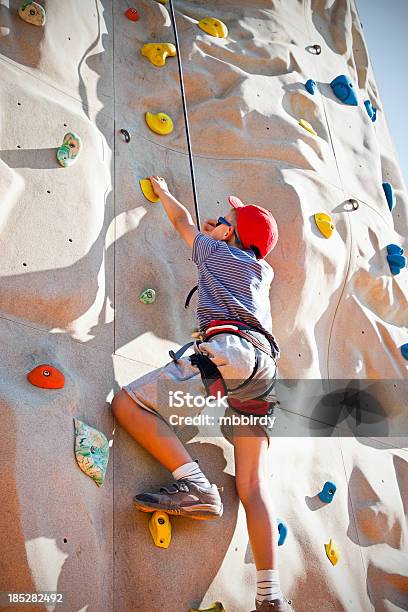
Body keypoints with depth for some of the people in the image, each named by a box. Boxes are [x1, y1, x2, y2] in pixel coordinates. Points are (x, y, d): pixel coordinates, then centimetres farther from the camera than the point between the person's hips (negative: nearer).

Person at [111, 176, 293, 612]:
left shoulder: (216, 252, 18)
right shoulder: (264, 271, 31)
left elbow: (182, 222, 36)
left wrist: (162, 191, 54)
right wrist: (240, 215, 66)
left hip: (227, 351, -7)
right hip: (263, 367, 7)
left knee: (127, 403, -6)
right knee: (252, 483, 4)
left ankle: (194, 485, -18)